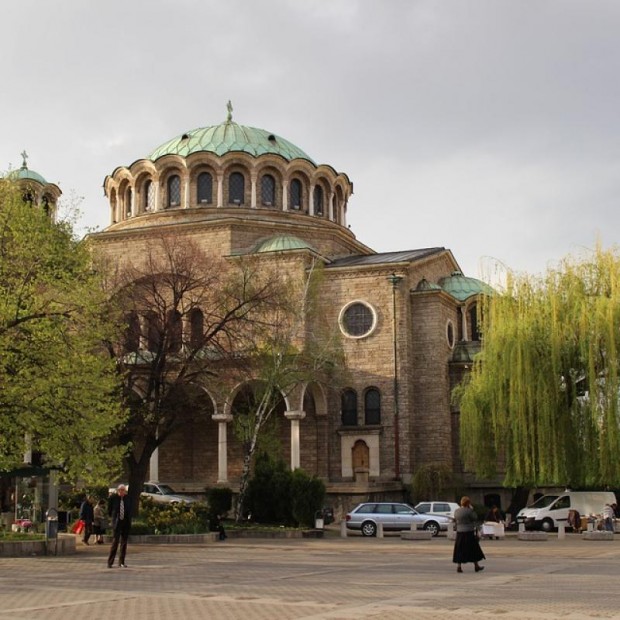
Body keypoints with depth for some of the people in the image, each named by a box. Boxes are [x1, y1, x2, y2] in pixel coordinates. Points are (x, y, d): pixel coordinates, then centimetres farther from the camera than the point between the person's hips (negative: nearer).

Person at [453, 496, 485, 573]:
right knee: (473, 549, 7)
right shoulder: (468, 511, -15)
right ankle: (476, 566, 16)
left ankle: (459, 566, 4)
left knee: (460, 550, 9)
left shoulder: (456, 511, 4)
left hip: (459, 532, 6)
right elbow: (475, 518, -7)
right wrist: (472, 509, -1)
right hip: (469, 533, -6)